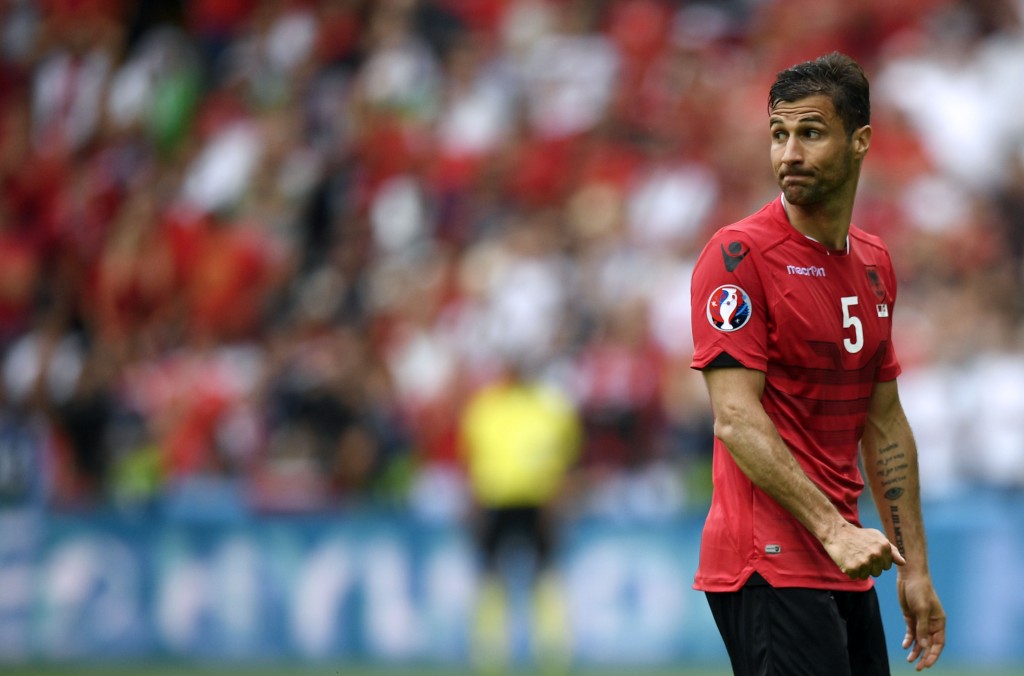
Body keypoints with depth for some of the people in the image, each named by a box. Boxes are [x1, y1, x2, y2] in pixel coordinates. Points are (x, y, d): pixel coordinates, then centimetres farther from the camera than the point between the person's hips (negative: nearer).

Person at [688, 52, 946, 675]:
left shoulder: (874, 262, 14)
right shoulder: (740, 254, -9)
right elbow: (736, 418, -17)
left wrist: (914, 567, 16)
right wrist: (833, 528, -24)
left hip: (848, 568, 8)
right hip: (771, 570, -8)